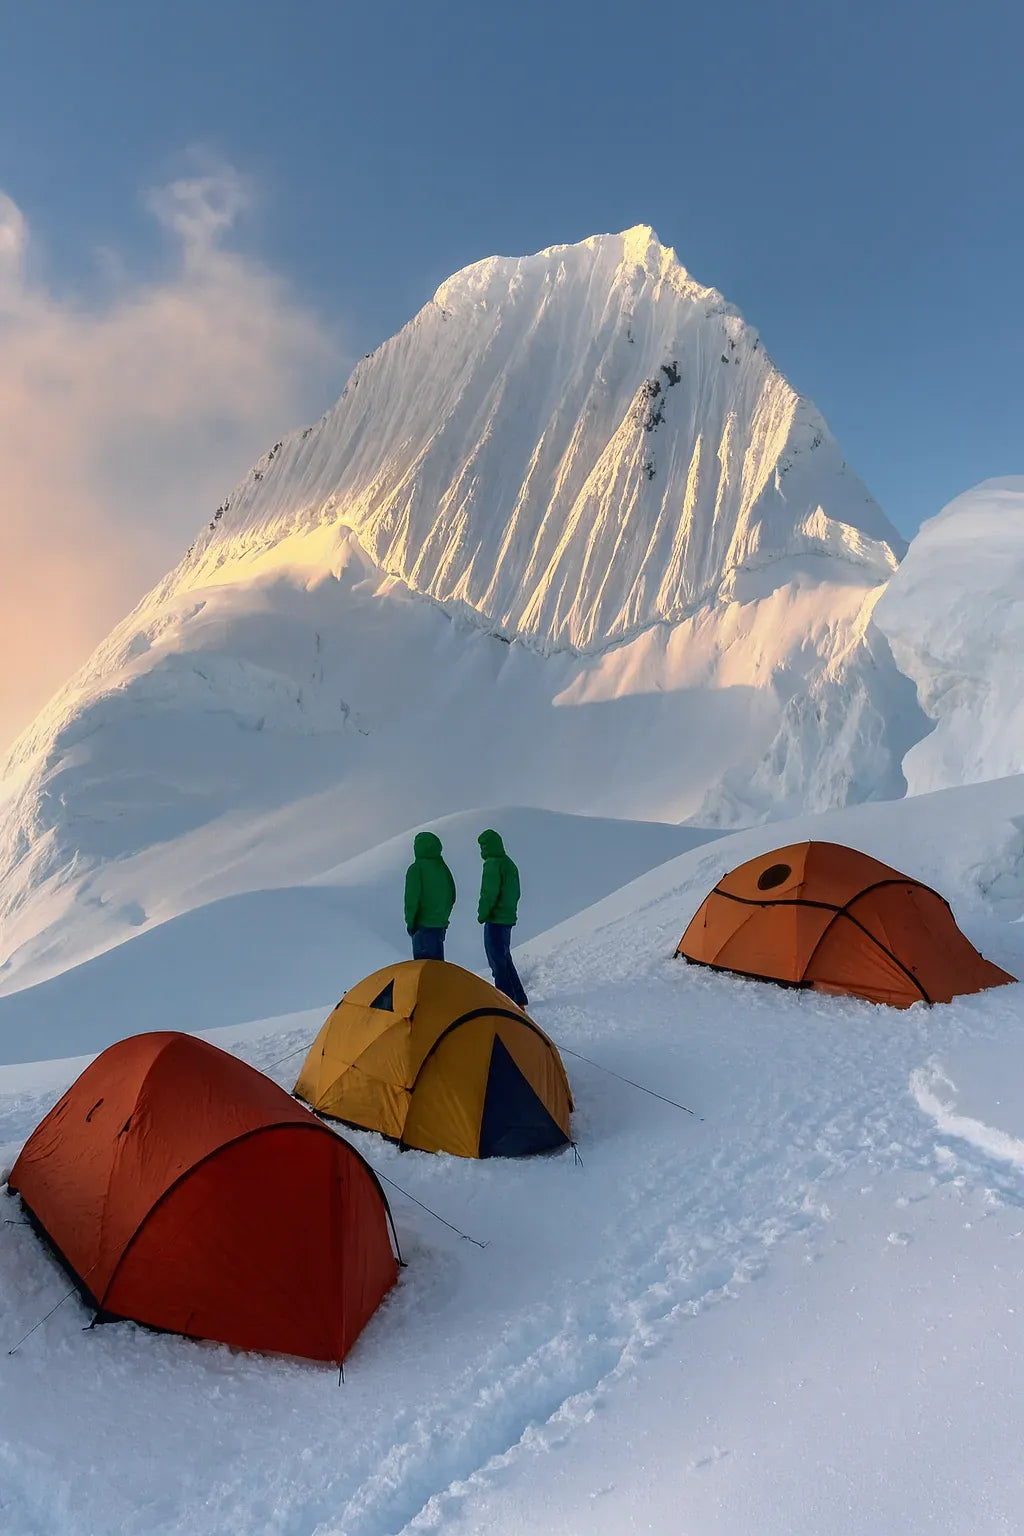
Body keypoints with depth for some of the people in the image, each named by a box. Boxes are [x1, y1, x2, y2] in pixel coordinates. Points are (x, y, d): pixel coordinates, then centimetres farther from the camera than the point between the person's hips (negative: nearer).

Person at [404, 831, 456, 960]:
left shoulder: (416, 869, -13)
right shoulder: (443, 868, 9)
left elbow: (412, 898, -16)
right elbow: (452, 897, 14)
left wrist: (410, 921, -8)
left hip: (423, 924, -7)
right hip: (441, 924, 7)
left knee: (423, 961, -3)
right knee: (437, 960, 15)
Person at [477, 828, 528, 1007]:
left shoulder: (492, 865, -15)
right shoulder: (510, 863, 15)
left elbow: (489, 894, -19)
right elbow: (515, 893, 19)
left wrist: (482, 914, -10)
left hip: (495, 919, -10)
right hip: (509, 917, 10)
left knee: (497, 962, -4)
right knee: (505, 960, 18)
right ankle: (518, 1000, 22)